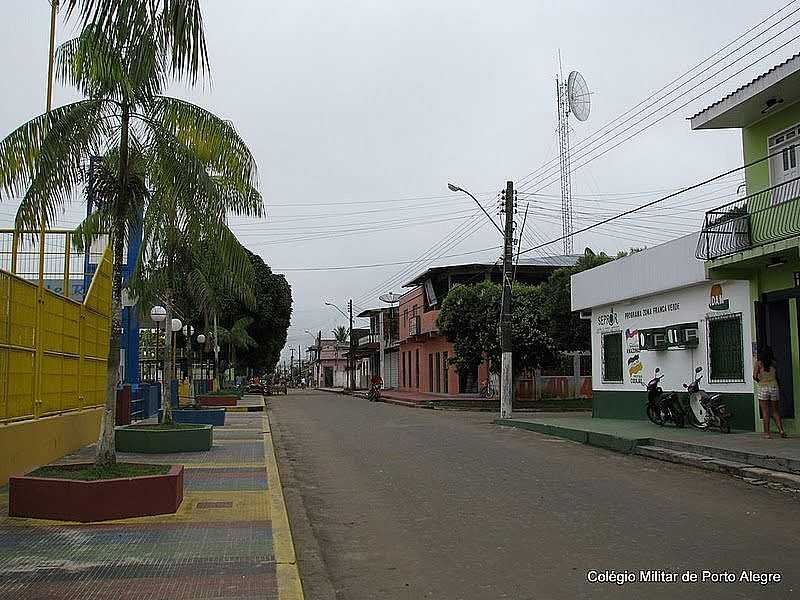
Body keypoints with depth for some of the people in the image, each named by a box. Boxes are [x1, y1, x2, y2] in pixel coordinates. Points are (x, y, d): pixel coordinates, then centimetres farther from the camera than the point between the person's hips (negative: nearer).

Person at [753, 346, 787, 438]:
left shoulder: (759, 363, -7)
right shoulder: (773, 363, 2)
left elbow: (755, 376, -13)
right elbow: (776, 376, 9)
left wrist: (760, 381, 5)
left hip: (763, 388, -3)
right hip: (774, 387, 3)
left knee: (765, 411, 2)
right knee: (775, 410, 12)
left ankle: (767, 432, 2)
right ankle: (781, 430, 1)